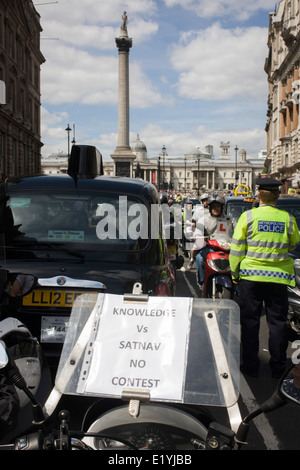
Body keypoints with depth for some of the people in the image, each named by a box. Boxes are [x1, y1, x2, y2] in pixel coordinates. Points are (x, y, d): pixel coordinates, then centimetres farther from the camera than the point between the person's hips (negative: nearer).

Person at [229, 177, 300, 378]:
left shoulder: (248, 216, -6)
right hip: (279, 277, 1)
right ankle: (278, 367, 18)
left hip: (251, 274, -1)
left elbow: (237, 248, -3)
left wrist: (235, 272, 7)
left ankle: (250, 365, 14)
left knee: (250, 320, 8)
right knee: (278, 322, 10)